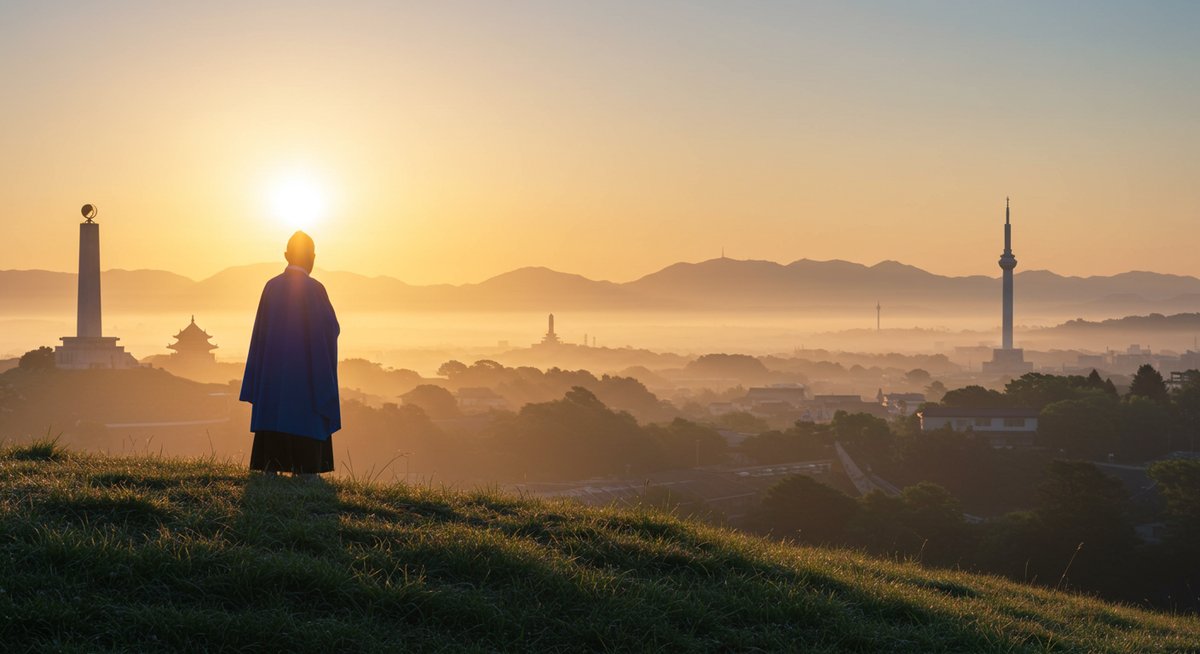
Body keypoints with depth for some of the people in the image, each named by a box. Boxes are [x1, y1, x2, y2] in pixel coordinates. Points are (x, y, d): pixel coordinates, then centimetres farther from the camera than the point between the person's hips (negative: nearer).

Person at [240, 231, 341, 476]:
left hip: (273, 372, 4)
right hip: (306, 371, -4)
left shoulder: (271, 286, 1)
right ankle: (305, 471, 0)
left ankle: (271, 468, 8)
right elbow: (330, 329, -10)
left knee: (273, 416, 9)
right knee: (307, 417, 2)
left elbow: (260, 332, 4)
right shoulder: (314, 289, -13)